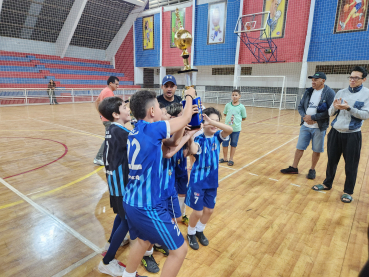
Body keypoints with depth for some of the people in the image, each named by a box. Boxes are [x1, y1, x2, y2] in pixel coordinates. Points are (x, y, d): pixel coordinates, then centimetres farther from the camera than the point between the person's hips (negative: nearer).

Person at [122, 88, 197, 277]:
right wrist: (189, 96, 13)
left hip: (130, 201, 9)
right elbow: (186, 118, -4)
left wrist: (180, 133, 21)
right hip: (147, 206, -9)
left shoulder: (135, 132, 5)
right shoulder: (152, 129, -18)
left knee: (143, 240, 32)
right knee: (179, 250, 10)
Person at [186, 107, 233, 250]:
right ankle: (191, 233, 34)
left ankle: (200, 230, 43)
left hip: (212, 181, 4)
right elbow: (194, 151, -34)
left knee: (209, 210, 15)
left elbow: (230, 129, -24)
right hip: (198, 180, -4)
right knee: (198, 212, 4)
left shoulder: (217, 137, -4)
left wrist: (213, 122, -34)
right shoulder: (199, 139, -14)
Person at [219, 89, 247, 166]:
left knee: (233, 144, 10)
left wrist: (236, 120, -5)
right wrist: (229, 118, 0)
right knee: (225, 143, 8)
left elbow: (244, 118, 3)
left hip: (236, 128, -1)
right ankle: (225, 158, 27)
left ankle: (231, 159, 25)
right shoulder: (227, 105, -1)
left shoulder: (241, 107, -5)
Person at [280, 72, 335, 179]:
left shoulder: (329, 93, -9)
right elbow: (300, 106, 9)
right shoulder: (308, 91, 7)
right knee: (299, 147, 10)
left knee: (316, 150, 8)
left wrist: (312, 117, -18)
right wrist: (304, 116, -10)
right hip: (305, 126, 5)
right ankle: (294, 168, 22)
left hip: (319, 127, -4)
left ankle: (312, 170, 25)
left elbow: (330, 111, -16)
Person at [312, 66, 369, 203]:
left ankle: (348, 192, 22)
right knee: (331, 161, 13)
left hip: (352, 135, -3)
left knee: (351, 165, 6)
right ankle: (327, 184, 31)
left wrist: (349, 108, -23)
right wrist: (335, 107, -15)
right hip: (335, 132, 3)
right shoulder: (341, 93, 6)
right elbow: (330, 113, 7)